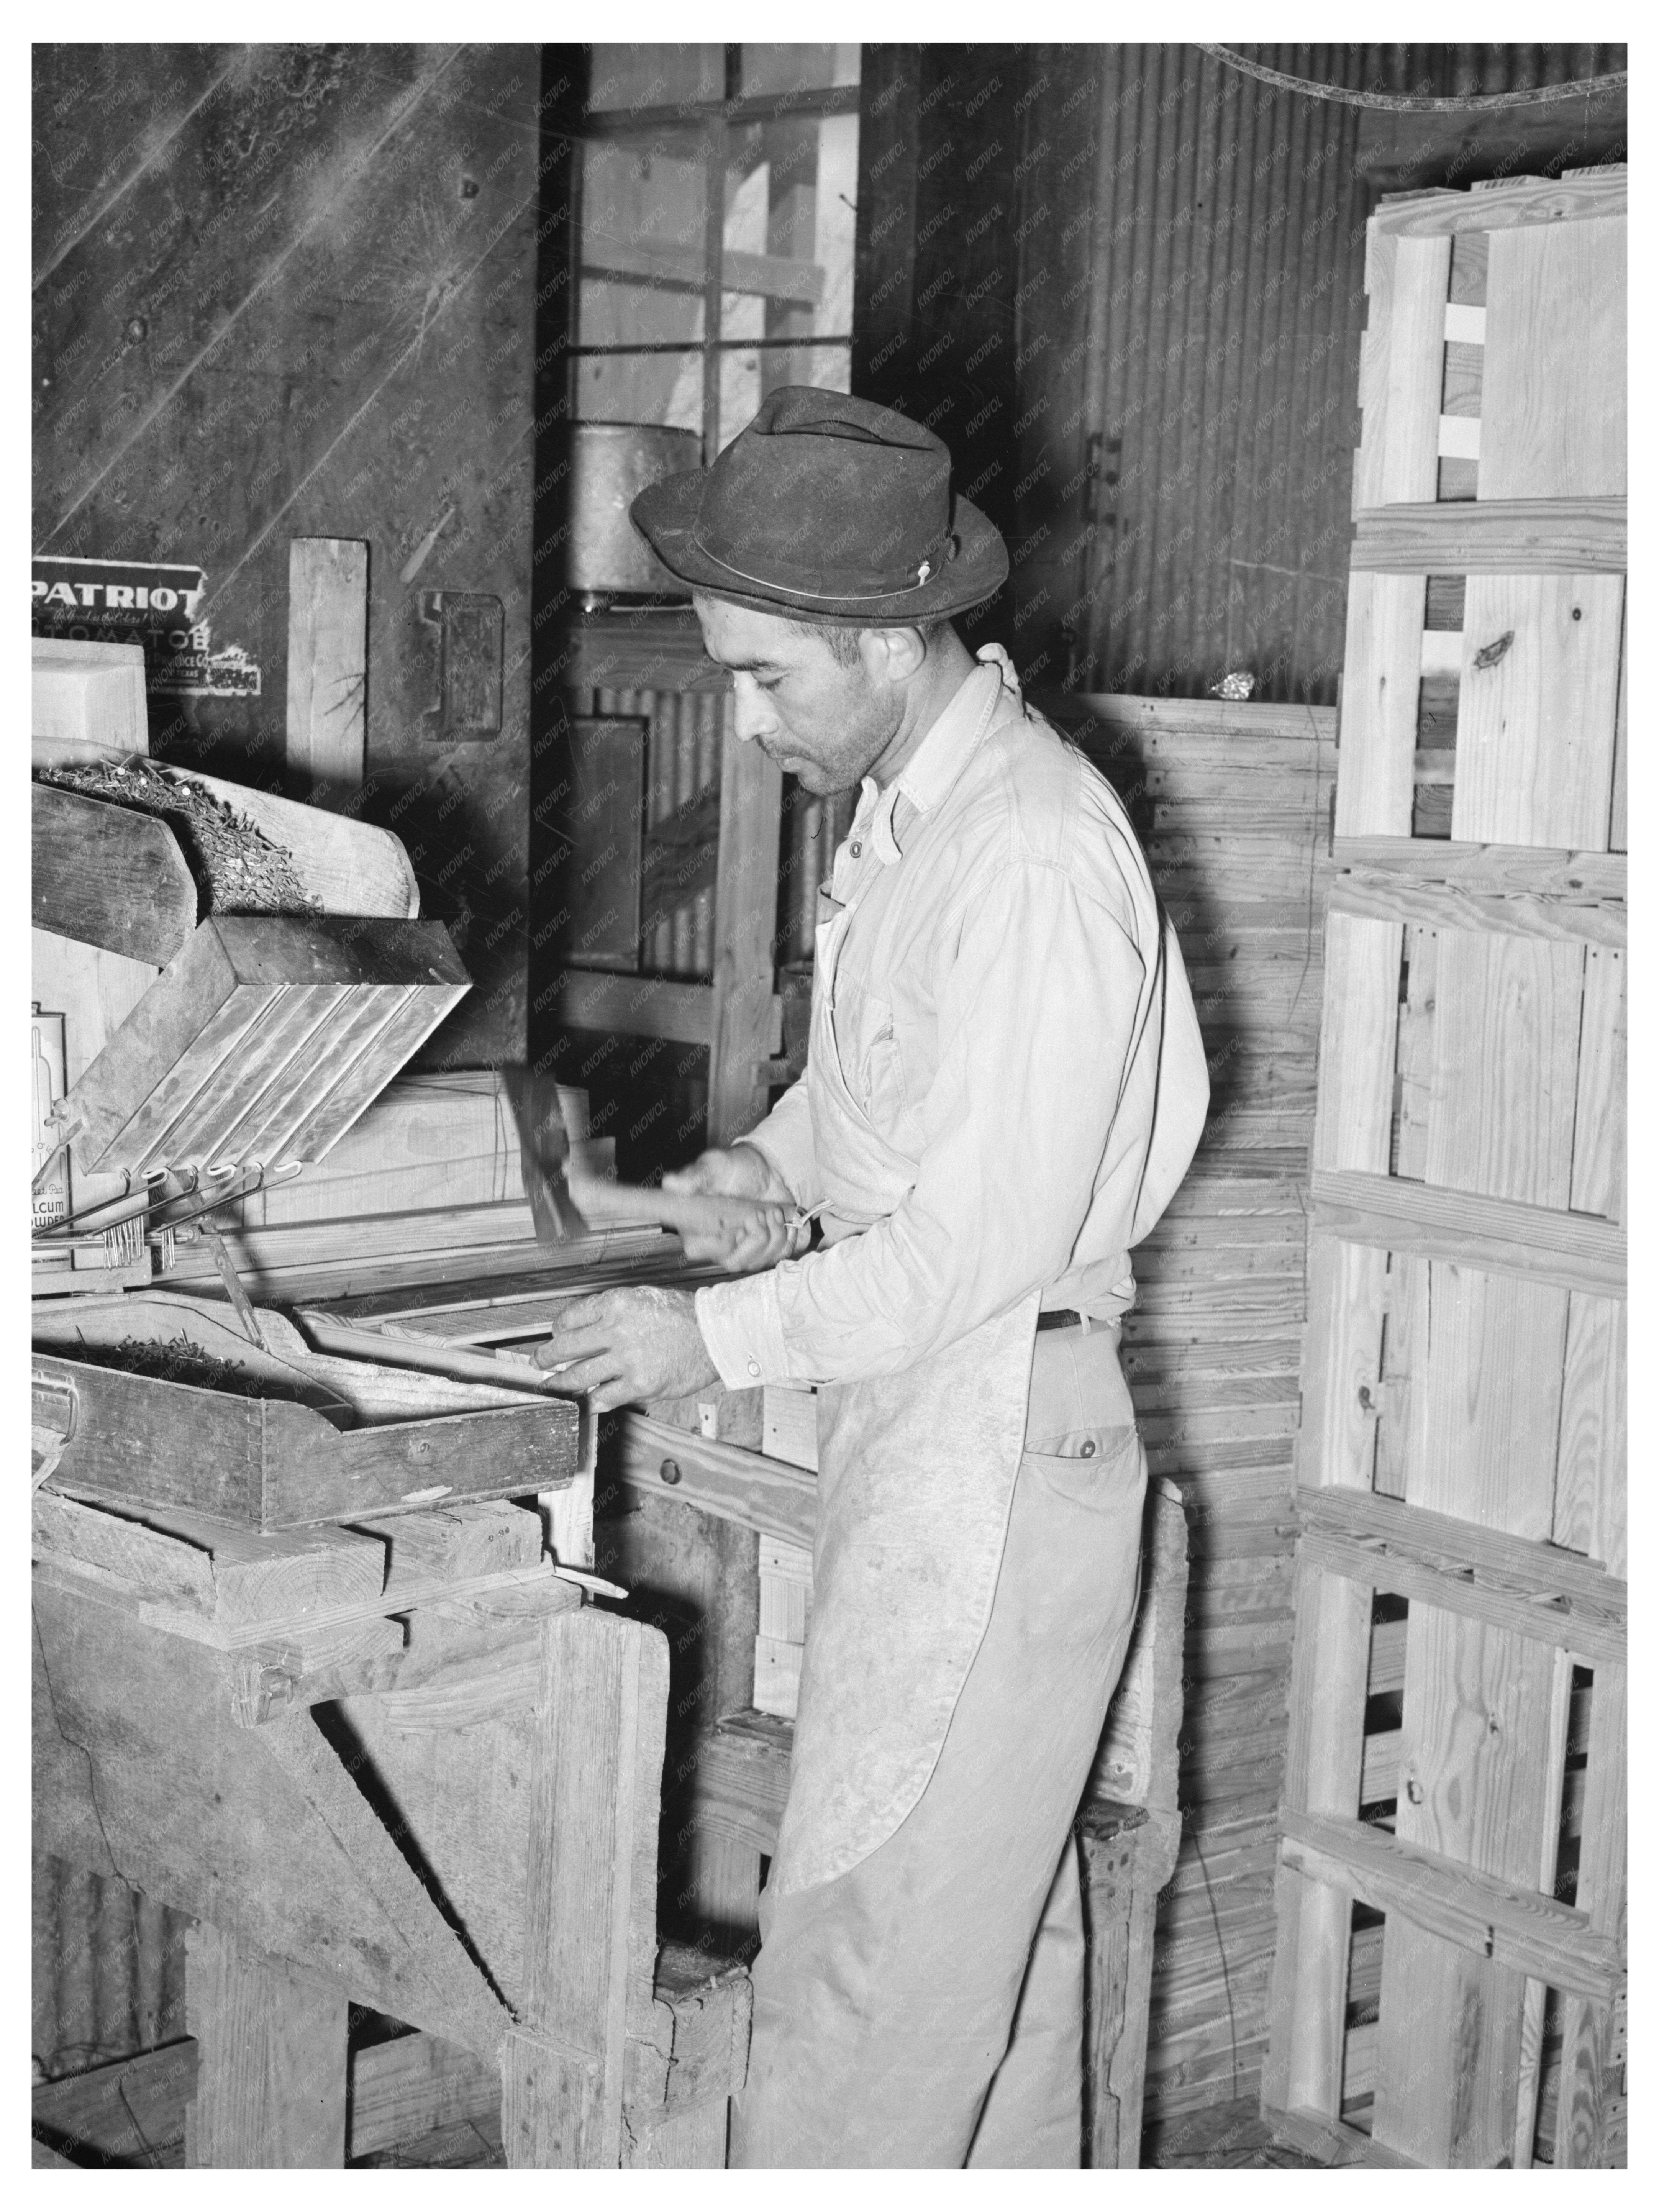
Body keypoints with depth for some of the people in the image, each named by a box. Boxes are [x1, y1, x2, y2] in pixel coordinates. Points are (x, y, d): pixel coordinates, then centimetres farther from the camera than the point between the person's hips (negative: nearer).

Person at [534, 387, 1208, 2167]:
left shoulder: (1032, 861, -22)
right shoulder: (909, 803, 8)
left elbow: (992, 1244, -23)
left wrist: (721, 1337, -16)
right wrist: (783, 1157, 7)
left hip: (998, 1434, -10)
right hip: (912, 1415, 10)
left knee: (863, 1949, -2)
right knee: (996, 1908, 19)